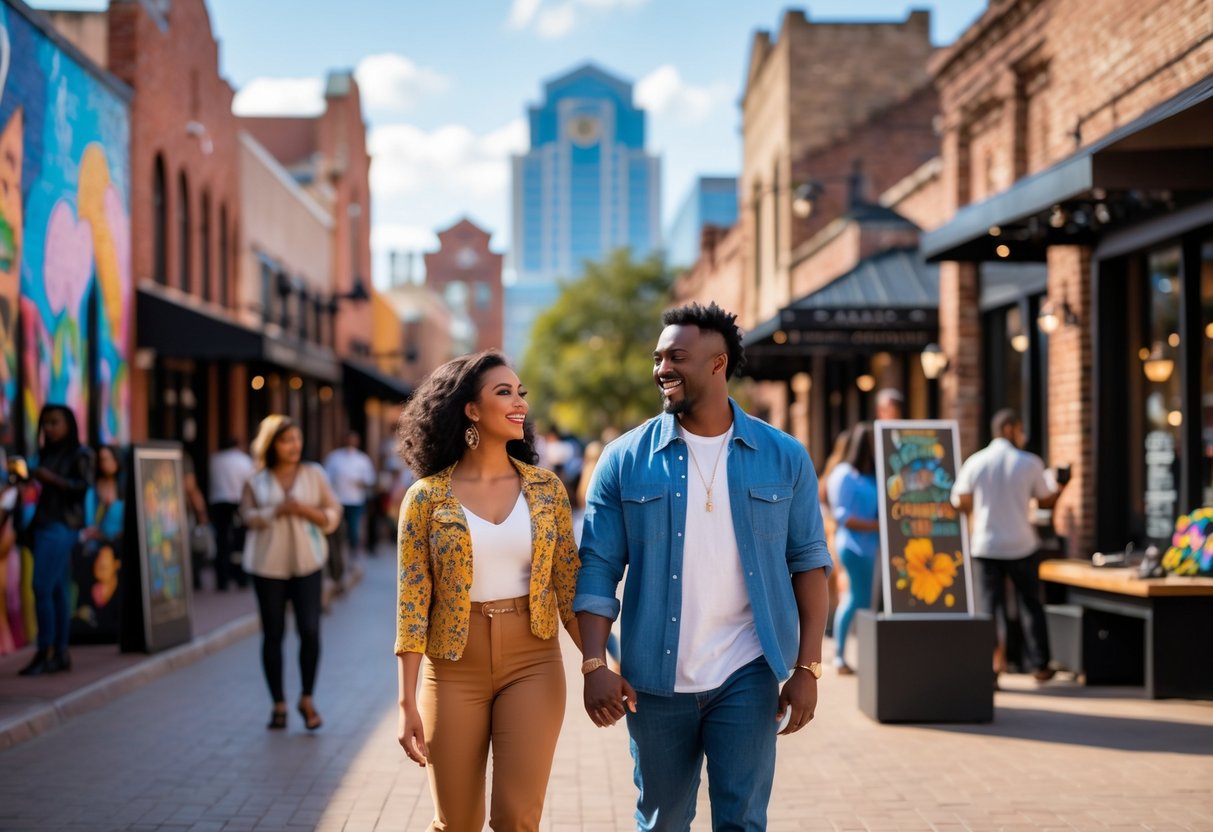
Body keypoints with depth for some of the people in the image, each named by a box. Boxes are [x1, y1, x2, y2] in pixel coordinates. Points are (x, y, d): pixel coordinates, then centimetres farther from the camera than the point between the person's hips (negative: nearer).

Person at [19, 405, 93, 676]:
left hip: (62, 526, -7)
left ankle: (45, 652, -10)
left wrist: (51, 478, -17)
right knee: (58, 590, 5)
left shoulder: (80, 454, -2)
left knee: (42, 587, -14)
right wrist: (30, 477, 6)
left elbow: (83, 485, -11)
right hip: (45, 523, 7)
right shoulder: (47, 454, 17)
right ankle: (61, 654, 5)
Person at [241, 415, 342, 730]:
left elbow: (332, 515, 3)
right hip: (268, 565, 0)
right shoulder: (257, 481, 6)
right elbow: (247, 516, -3)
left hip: (307, 563, 0)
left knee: (310, 631, -9)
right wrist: (277, 510, -18)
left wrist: (305, 509, -14)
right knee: (272, 634, 3)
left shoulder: (314, 474, 5)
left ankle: (307, 699, 9)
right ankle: (278, 704, 14)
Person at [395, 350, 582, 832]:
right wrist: (407, 703, -9)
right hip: (454, 670, -1)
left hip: (533, 664, 1)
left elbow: (571, 585, 5)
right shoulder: (427, 497, -4)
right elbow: (412, 601, -5)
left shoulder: (546, 489, 3)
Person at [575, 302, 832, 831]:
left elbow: (808, 562, 3)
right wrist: (595, 665, -12)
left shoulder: (782, 458, 1)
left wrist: (807, 667, -3)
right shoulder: (626, 460, -1)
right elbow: (598, 569, -1)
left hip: (746, 677, -1)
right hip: (655, 679, 1)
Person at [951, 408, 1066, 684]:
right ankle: (1039, 665, 19)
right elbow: (1045, 501, 5)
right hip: (1021, 545, -1)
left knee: (993, 607, 5)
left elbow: (960, 502, 2)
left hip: (986, 545, 1)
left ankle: (994, 665, -1)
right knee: (1030, 605, 13)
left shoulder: (975, 462, -3)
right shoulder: (1030, 463, -6)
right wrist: (1061, 488, 25)